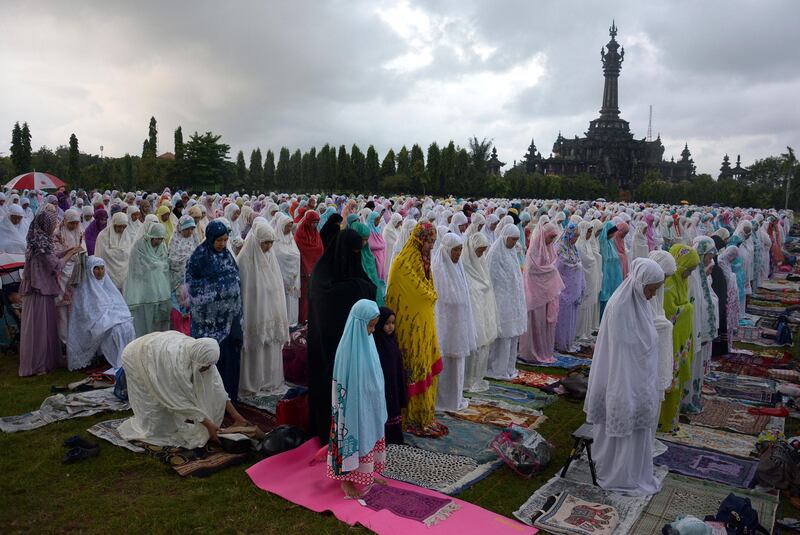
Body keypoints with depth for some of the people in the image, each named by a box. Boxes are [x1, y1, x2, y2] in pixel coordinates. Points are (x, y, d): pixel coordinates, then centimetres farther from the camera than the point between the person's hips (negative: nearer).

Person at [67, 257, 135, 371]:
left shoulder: (108, 284, 17)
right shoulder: (84, 288, -1)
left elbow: (121, 305, 15)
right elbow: (86, 312, -8)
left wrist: (123, 316, -5)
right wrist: (108, 320, -17)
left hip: (114, 318, 5)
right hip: (96, 325, -5)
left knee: (128, 327, -25)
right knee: (116, 330, -32)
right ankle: (119, 364, -25)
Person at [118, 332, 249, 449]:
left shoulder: (200, 353, -24)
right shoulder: (177, 364, -42)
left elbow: (216, 385, -16)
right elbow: (184, 401, -32)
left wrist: (235, 415, -16)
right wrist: (209, 425, -27)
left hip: (156, 349, 6)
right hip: (137, 357, -6)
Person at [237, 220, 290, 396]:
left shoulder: (270, 257, 7)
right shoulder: (244, 260, -13)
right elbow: (242, 291, -12)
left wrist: (279, 316, 12)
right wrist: (245, 319, -12)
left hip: (271, 315, 6)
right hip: (255, 315, -6)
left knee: (272, 347, 12)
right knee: (254, 350, 2)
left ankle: (271, 382, 25)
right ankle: (251, 383, 17)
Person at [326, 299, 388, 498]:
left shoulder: (366, 340, 2)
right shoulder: (348, 349, -24)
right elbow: (346, 386, -20)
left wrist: (376, 404, 16)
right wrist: (361, 406, -17)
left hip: (369, 404, 9)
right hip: (355, 405, -8)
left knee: (371, 437, 19)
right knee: (355, 438, 5)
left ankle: (369, 474, 35)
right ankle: (347, 479, 21)